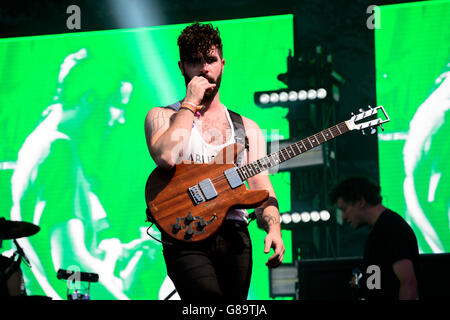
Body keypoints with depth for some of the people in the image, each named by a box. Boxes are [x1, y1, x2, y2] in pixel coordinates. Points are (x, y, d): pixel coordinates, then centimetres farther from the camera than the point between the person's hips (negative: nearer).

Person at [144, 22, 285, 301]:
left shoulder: (247, 128, 20)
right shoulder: (162, 116, 9)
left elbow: (262, 189, 12)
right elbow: (166, 157, -14)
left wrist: (273, 229, -9)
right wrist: (190, 103, -4)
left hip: (234, 237, 4)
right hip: (185, 238, -4)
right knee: (211, 298, -30)